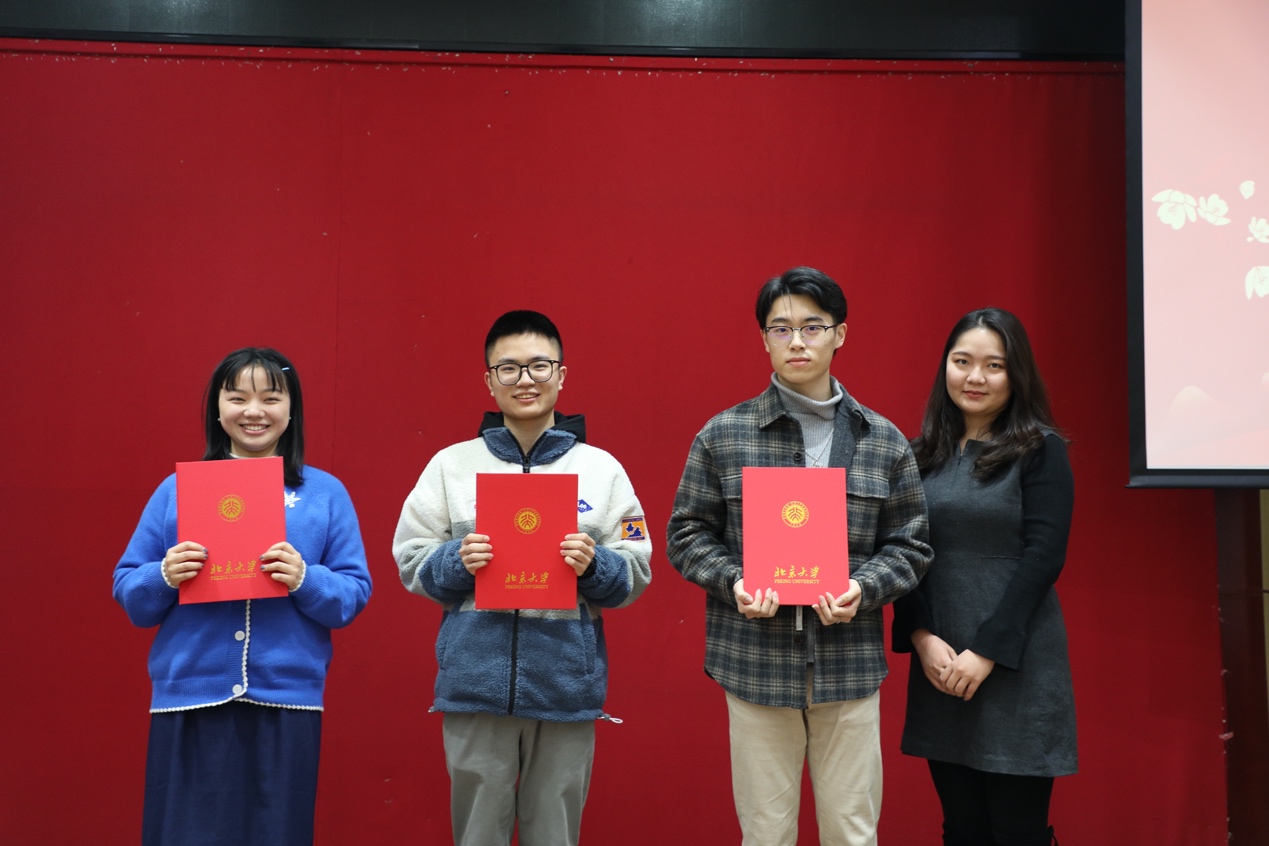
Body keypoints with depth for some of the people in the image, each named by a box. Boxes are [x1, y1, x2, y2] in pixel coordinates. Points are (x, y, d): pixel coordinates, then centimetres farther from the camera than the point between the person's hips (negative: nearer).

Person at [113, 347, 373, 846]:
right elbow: (128, 594, 9)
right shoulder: (177, 489, 9)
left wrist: (305, 579, -15)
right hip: (189, 699, 1)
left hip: (286, 701, 0)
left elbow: (355, 595, 3)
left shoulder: (325, 493, 7)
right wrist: (164, 577, -12)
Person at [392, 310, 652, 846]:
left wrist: (593, 566, -14)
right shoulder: (451, 464, 7)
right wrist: (458, 561, -13)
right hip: (476, 680, 0)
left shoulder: (601, 468, 6)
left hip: (567, 685, 0)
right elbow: (411, 564, 6)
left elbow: (636, 576, 6)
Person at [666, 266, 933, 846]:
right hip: (756, 663, -1)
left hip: (850, 663, 1)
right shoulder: (723, 436, 3)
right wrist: (734, 582, -12)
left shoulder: (884, 442, 6)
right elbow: (687, 534, 6)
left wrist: (864, 589, -10)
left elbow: (909, 544, 8)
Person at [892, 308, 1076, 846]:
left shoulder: (1041, 450, -2)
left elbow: (1043, 557, -9)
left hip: (1017, 666, -3)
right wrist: (922, 639, -7)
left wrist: (987, 650, -13)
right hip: (938, 665, 4)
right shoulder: (923, 454, 9)